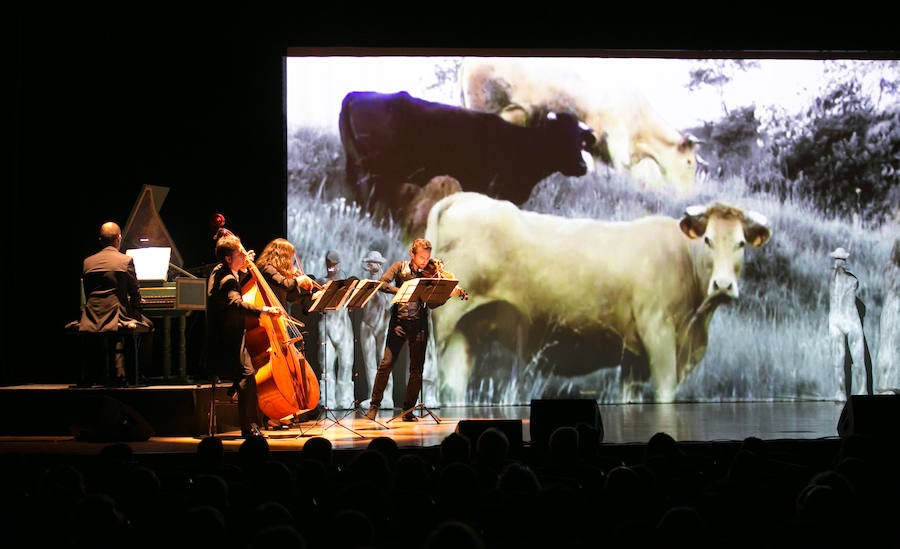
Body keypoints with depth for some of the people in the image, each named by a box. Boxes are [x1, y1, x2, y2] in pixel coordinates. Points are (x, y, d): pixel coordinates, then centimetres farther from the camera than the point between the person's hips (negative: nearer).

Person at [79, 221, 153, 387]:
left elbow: (87, 295, 14)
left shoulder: (87, 262, 8)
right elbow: (135, 294, -1)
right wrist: (135, 306, 19)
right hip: (116, 316, -5)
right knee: (147, 324, 19)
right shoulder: (126, 260, -5)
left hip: (91, 320, 5)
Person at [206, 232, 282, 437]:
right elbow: (235, 304, -40)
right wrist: (263, 310, -46)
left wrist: (245, 269, 21)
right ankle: (250, 427, -32)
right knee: (246, 373, -30)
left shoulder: (219, 271, 11)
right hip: (225, 347, -12)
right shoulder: (227, 280, -20)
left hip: (223, 341, 12)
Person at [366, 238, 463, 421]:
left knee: (417, 369, 1)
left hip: (419, 324, 2)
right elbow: (382, 283, -9)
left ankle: (408, 410, 12)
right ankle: (374, 405, 3)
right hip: (399, 321, -2)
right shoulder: (399, 267, 5)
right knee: (387, 363, -8)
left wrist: (450, 294, -17)